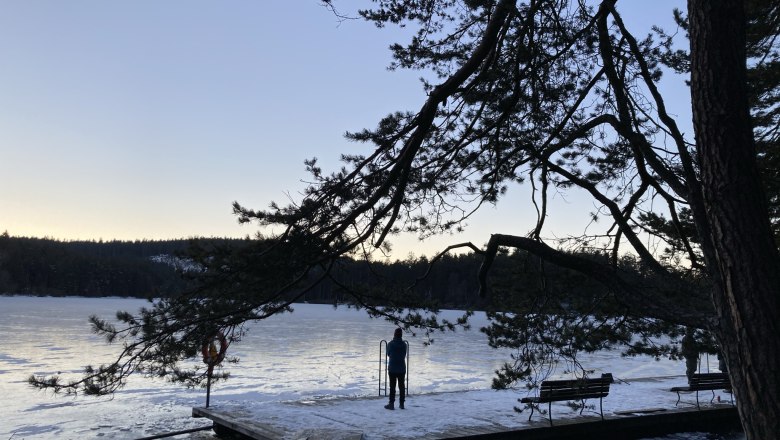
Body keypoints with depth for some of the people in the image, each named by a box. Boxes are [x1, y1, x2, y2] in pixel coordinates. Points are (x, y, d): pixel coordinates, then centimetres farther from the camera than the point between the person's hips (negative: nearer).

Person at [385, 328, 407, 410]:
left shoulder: (390, 344, -10)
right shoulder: (404, 344, -3)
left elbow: (388, 354, 5)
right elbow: (404, 355, 8)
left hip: (392, 368, -2)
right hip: (402, 369, 2)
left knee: (392, 386, 2)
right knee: (401, 386, 9)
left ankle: (391, 404, 2)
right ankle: (401, 404, 13)